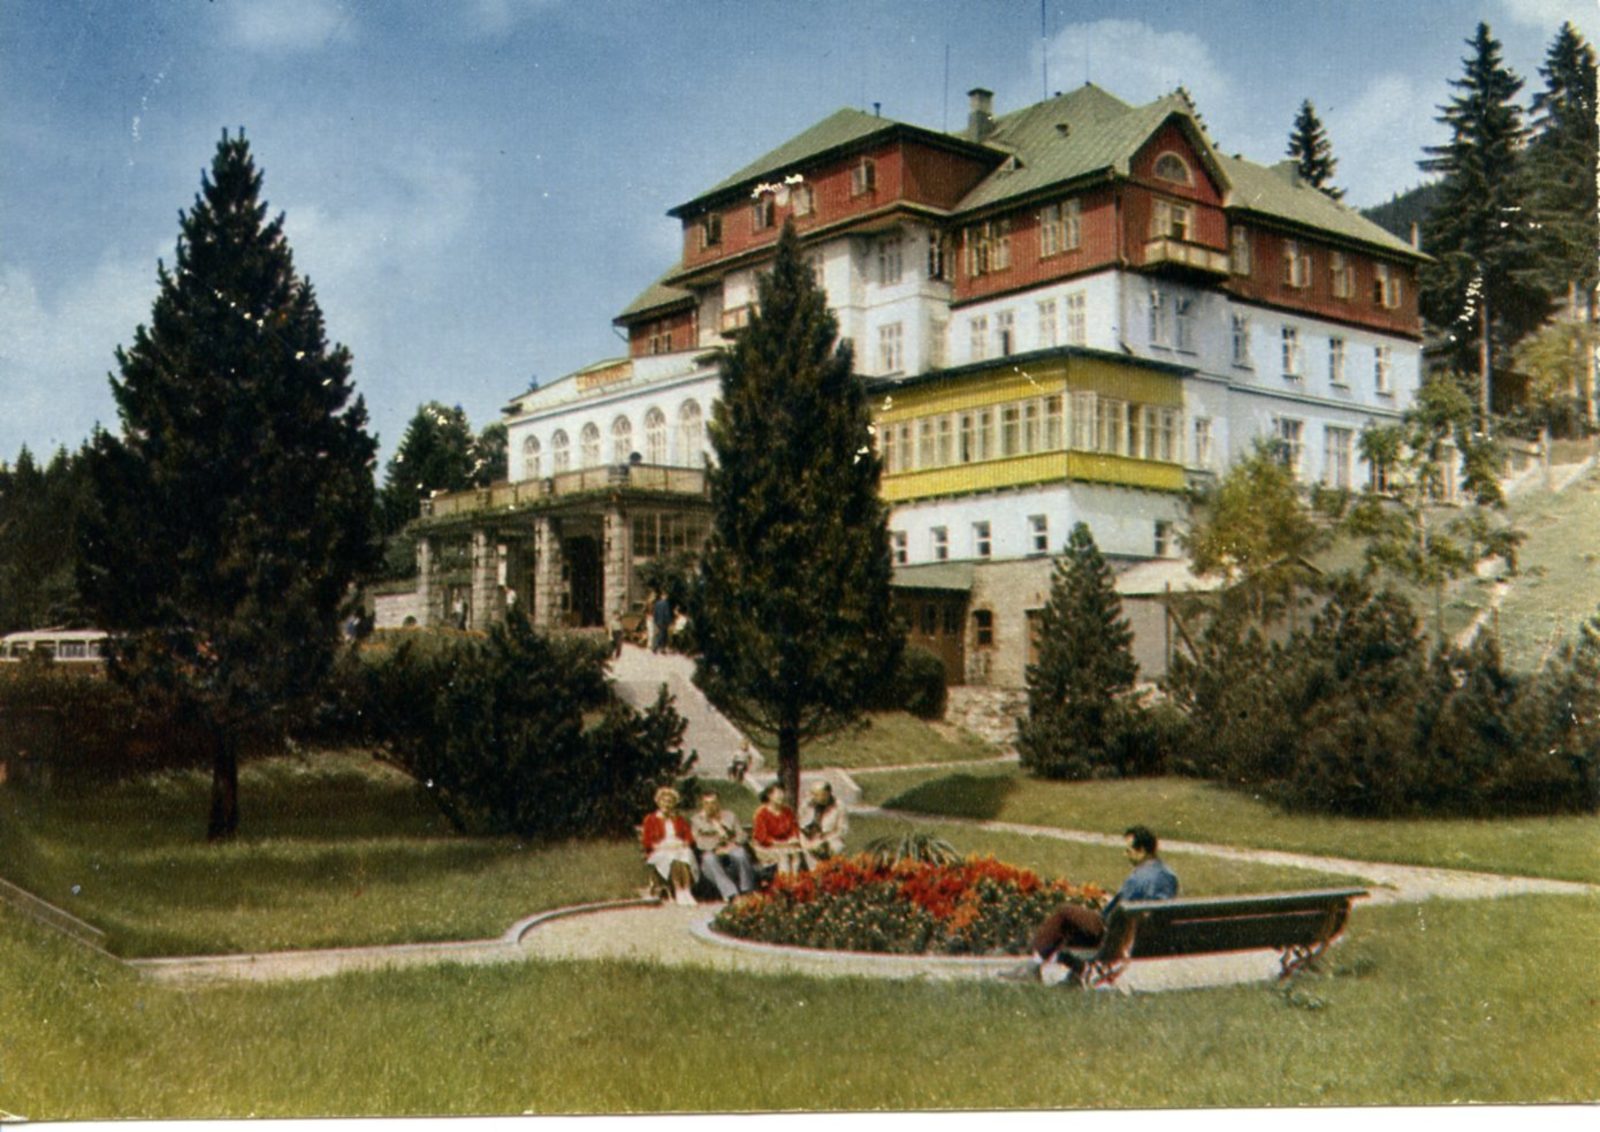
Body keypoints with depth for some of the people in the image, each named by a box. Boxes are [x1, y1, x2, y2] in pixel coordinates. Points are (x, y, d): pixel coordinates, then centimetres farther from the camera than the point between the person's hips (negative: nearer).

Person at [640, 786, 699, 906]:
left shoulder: (679, 819, 23)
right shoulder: (650, 819, 13)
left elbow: (690, 837, 14)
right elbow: (647, 842, 5)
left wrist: (681, 844, -7)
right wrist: (661, 846, -12)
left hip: (680, 850, 2)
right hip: (659, 853, -2)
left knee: (685, 857, -35)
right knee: (673, 859, -38)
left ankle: (687, 891, -46)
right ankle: (678, 892, -44)